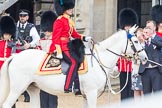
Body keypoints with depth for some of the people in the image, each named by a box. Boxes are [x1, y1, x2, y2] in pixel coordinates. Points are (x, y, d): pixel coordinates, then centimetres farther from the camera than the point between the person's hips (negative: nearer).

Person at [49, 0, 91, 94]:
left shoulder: (69, 21, 18)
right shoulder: (60, 20, -11)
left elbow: (74, 33, 21)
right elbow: (56, 35, -17)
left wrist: (84, 38, 6)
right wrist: (56, 49, -26)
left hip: (67, 46, 10)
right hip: (61, 47, -10)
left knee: (77, 62, 9)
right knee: (73, 62, -22)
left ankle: (77, 88, 12)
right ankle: (67, 87, -24)